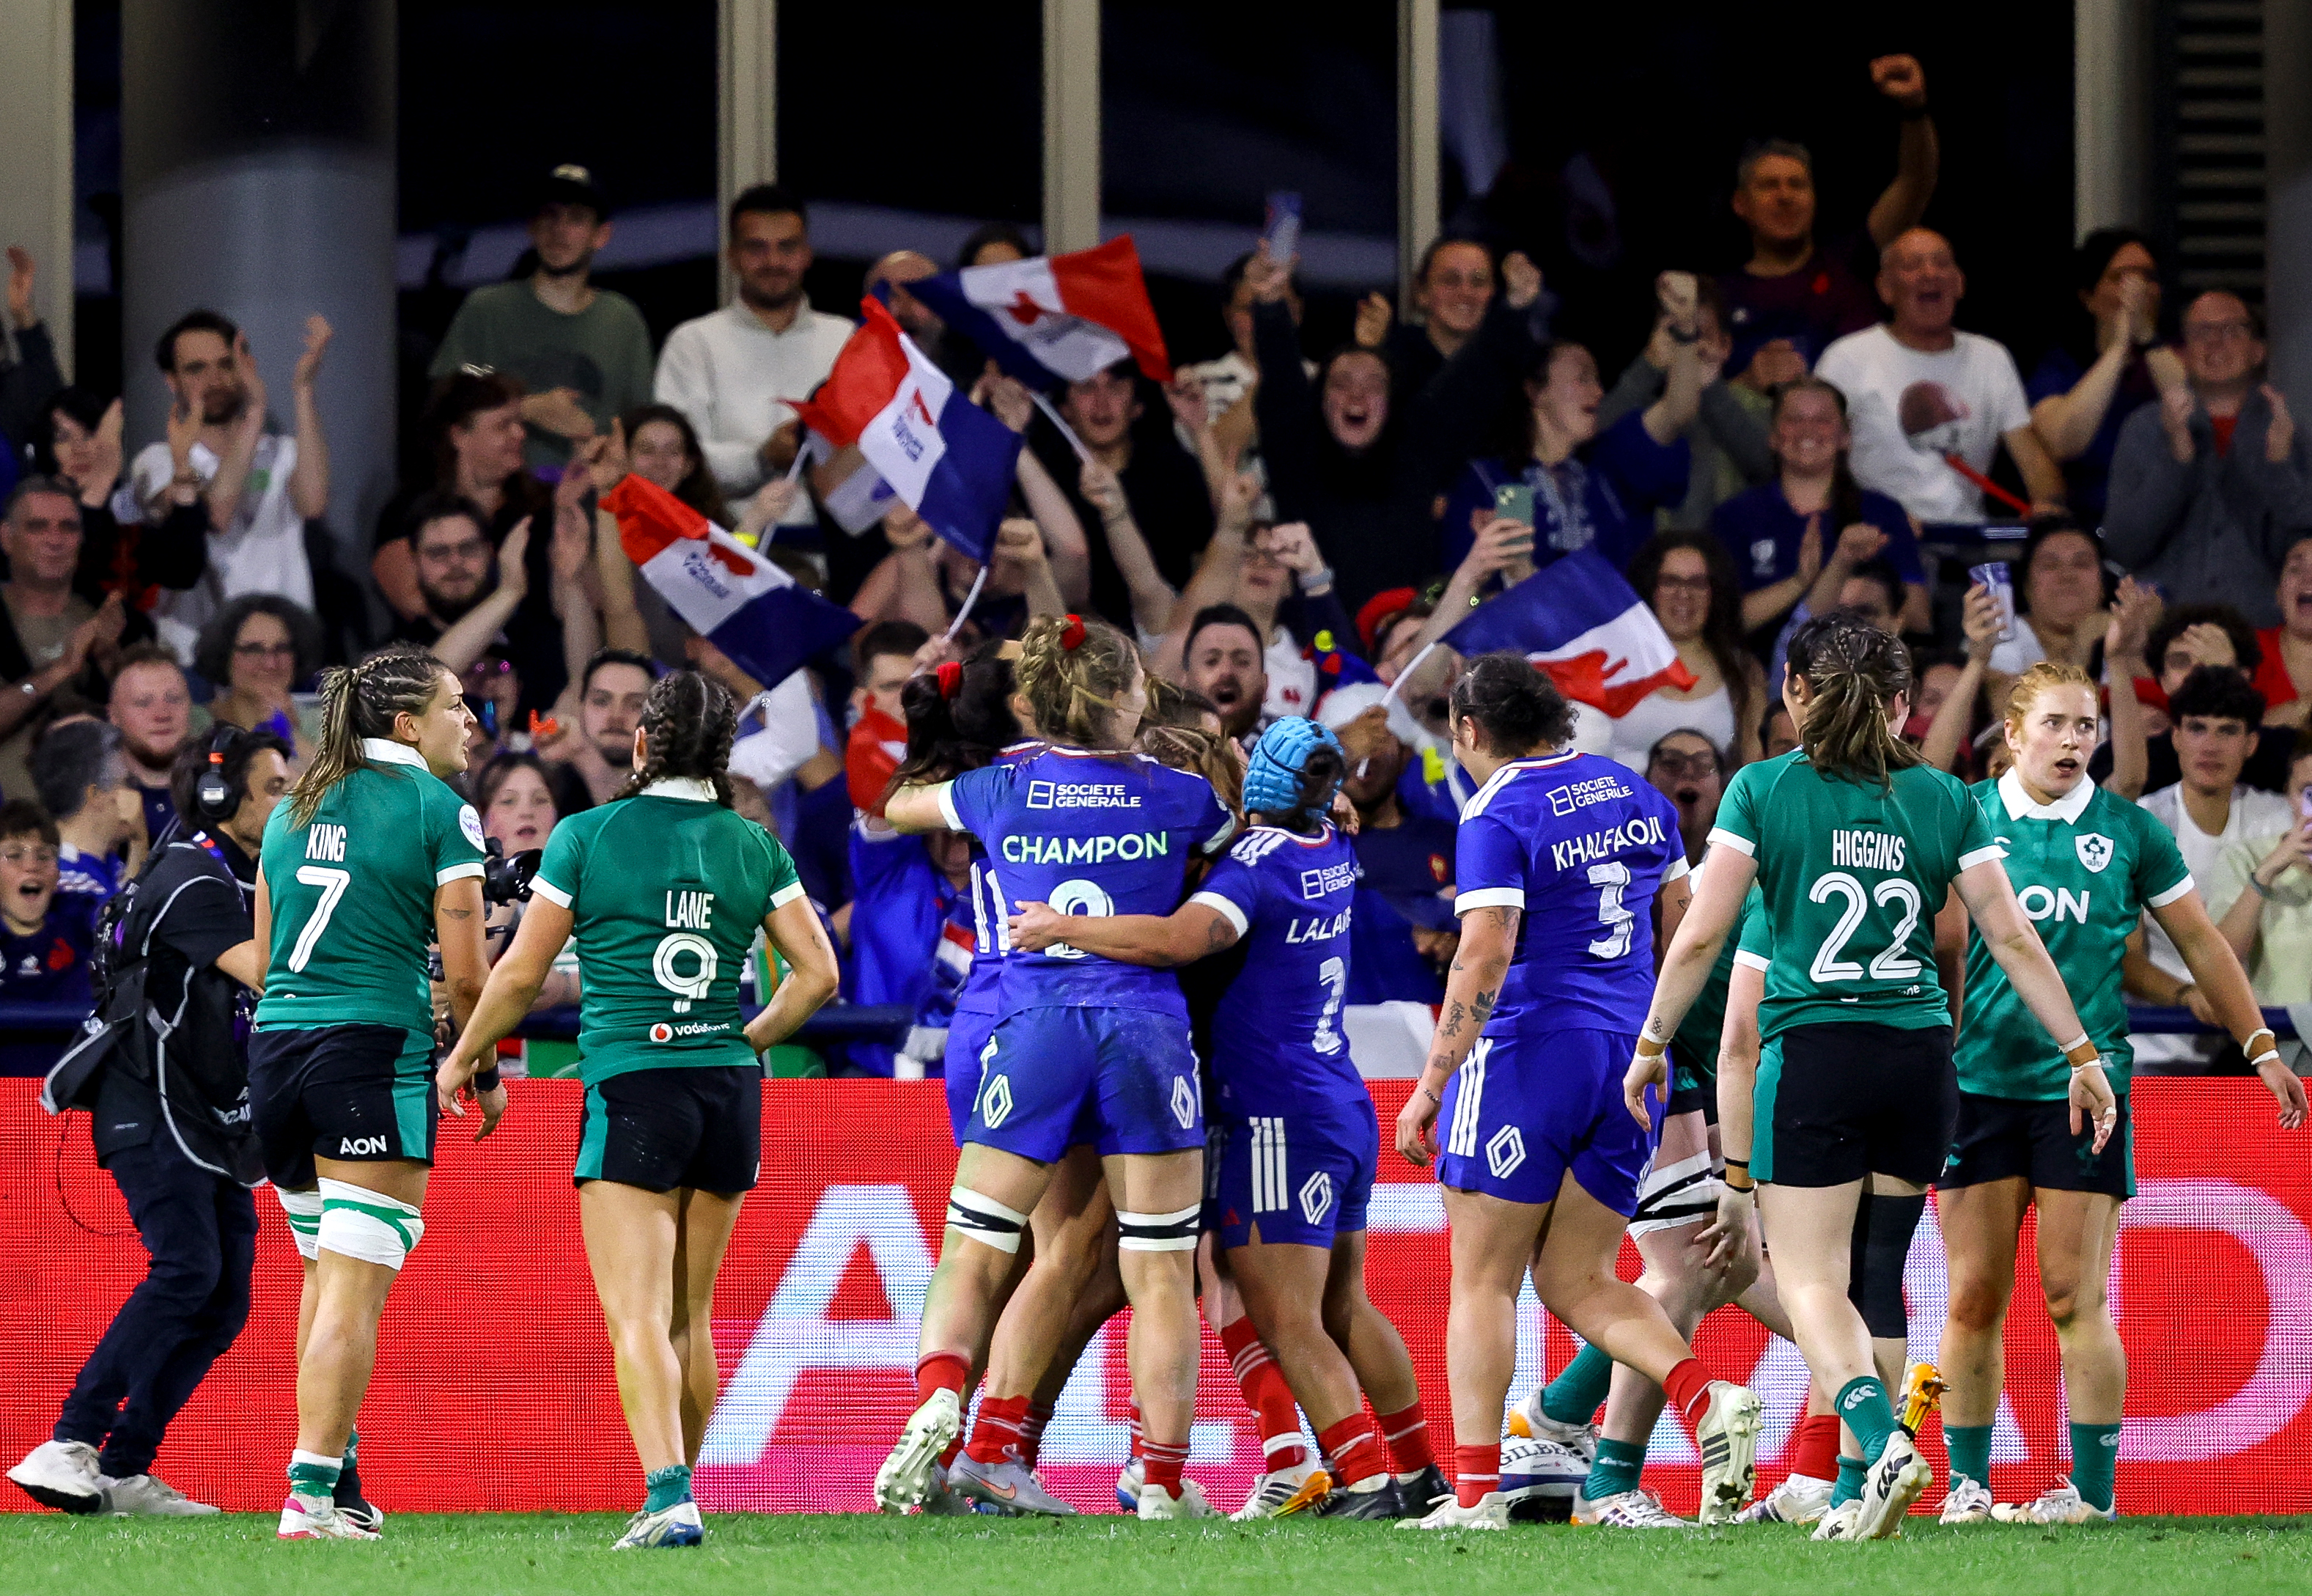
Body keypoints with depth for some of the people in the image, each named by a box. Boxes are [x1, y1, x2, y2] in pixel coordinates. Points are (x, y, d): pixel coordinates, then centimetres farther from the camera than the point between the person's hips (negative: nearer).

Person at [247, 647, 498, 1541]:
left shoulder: (294, 807, 15)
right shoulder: (440, 810, -4)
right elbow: (466, 974, -7)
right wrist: (486, 1075, 7)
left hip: (275, 1041, 7)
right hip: (378, 1055, -7)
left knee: (327, 1271, 20)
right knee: (354, 1289, -6)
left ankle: (332, 1476, 24)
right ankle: (311, 1498, -10)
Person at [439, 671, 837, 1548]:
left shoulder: (587, 836, -3)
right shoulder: (754, 848, 7)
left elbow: (521, 973, 1)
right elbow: (817, 973, 7)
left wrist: (463, 1059, 16)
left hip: (631, 1088, -4)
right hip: (729, 1090, 4)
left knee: (637, 1313, -10)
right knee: (690, 1316, 15)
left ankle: (668, 1497, -26)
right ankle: (678, 1495, 20)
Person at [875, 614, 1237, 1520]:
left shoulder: (1002, 791, 6)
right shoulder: (1178, 796, 3)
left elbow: (893, 809, 26)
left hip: (1034, 1035, 1)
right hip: (1147, 1035, 0)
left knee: (970, 1259, 4)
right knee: (1160, 1276, 4)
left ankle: (937, 1401, -24)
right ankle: (1161, 1487, 2)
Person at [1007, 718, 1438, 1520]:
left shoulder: (1258, 862, -16)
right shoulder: (1336, 855, 8)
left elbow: (1180, 938, -32)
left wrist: (1062, 927, -25)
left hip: (1280, 1123, -9)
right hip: (1346, 1113, 9)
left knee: (1288, 1324, -6)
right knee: (1343, 1307, 20)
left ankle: (1366, 1484, -13)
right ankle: (1423, 1476, 26)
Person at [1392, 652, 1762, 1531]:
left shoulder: (1497, 815, -9)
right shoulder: (1637, 797, 13)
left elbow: (1483, 959, -17)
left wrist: (1431, 1084, -14)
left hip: (1530, 1049, -6)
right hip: (1631, 1061, 7)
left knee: (1483, 1282, 1)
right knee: (1576, 1280, 10)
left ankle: (1475, 1491, -5)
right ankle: (1708, 1399, -13)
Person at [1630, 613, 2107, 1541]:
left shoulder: (1763, 790, -1)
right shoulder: (1943, 799, 6)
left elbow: (1701, 936, -2)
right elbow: (2013, 940, 5)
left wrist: (1652, 1043, 9)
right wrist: (2080, 1053, 11)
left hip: (1813, 1052, -4)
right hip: (1921, 1058, 4)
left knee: (1810, 1280, -3)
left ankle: (1882, 1443, -27)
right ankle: (1860, 1490, 16)